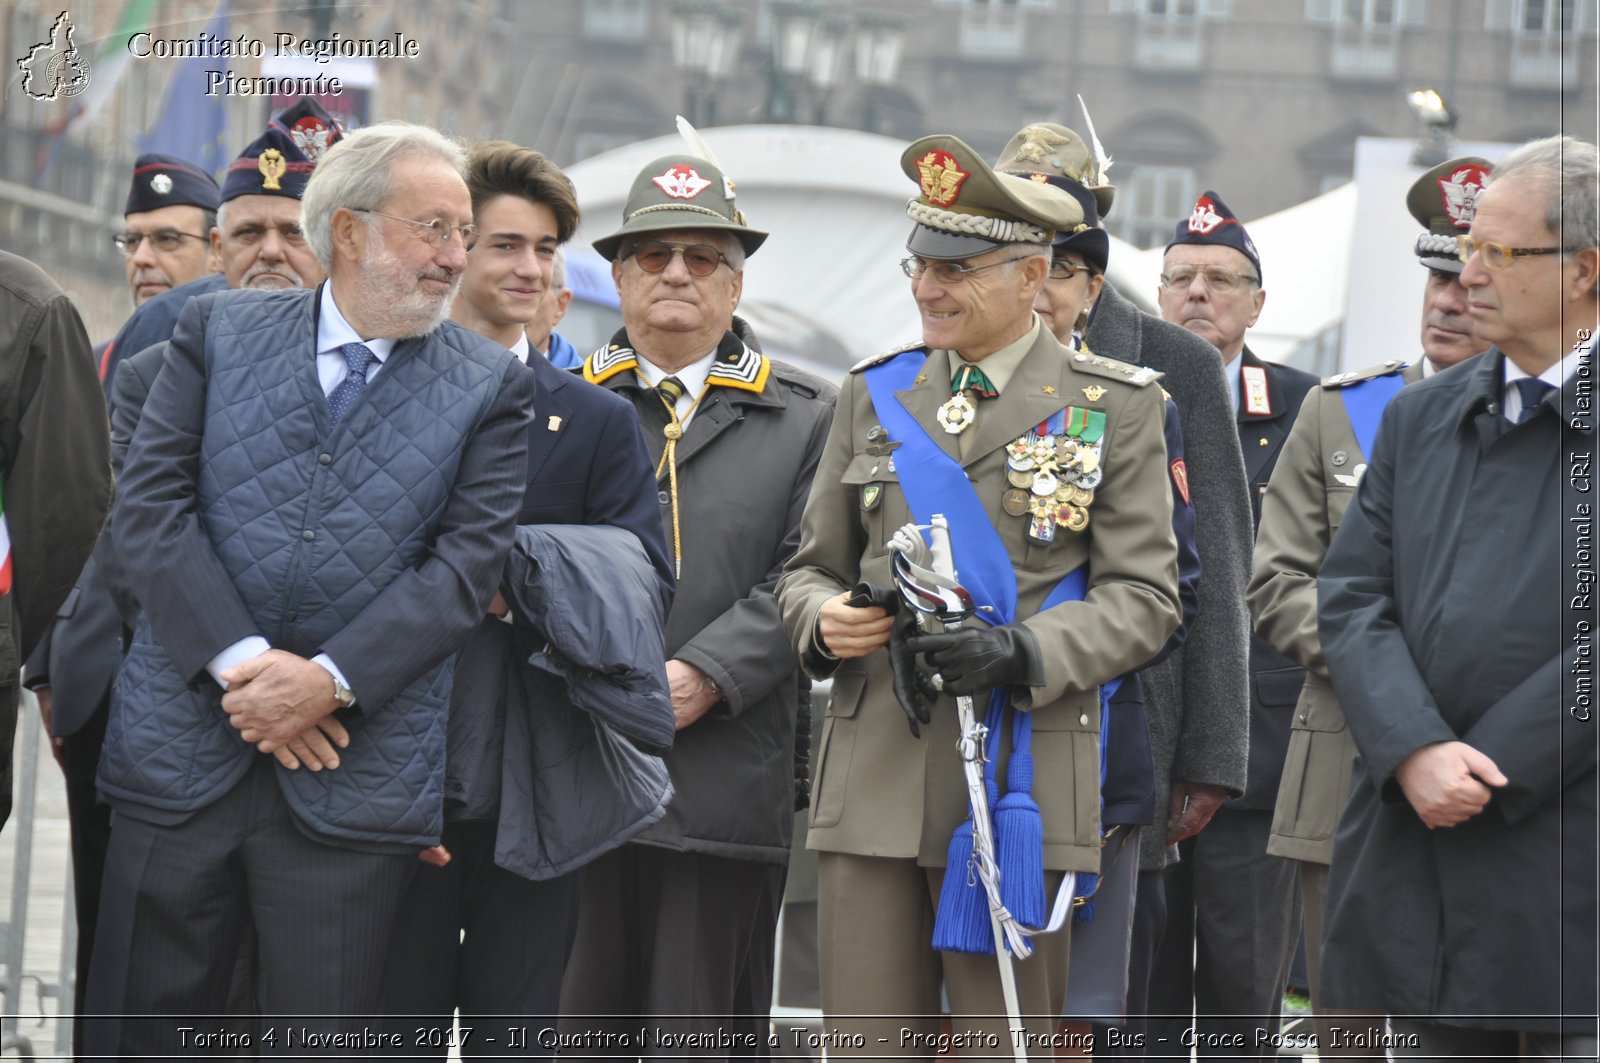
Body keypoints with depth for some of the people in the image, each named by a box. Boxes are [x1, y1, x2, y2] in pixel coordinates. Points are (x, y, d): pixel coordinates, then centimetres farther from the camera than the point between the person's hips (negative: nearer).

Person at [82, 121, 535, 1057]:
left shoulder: (490, 387, 6)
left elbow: (468, 561, -3)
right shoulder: (218, 332, 8)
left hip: (354, 772, -1)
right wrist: (240, 662, -12)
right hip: (183, 757, 1)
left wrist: (332, 681, -14)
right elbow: (150, 506, 0)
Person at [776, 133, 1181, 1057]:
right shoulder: (875, 393, 14)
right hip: (872, 787, 3)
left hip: (1017, 795, -3)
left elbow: (1144, 597, -1)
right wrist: (825, 621, -5)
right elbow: (813, 567, 19)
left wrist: (1025, 654, -18)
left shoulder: (1115, 406, 3)